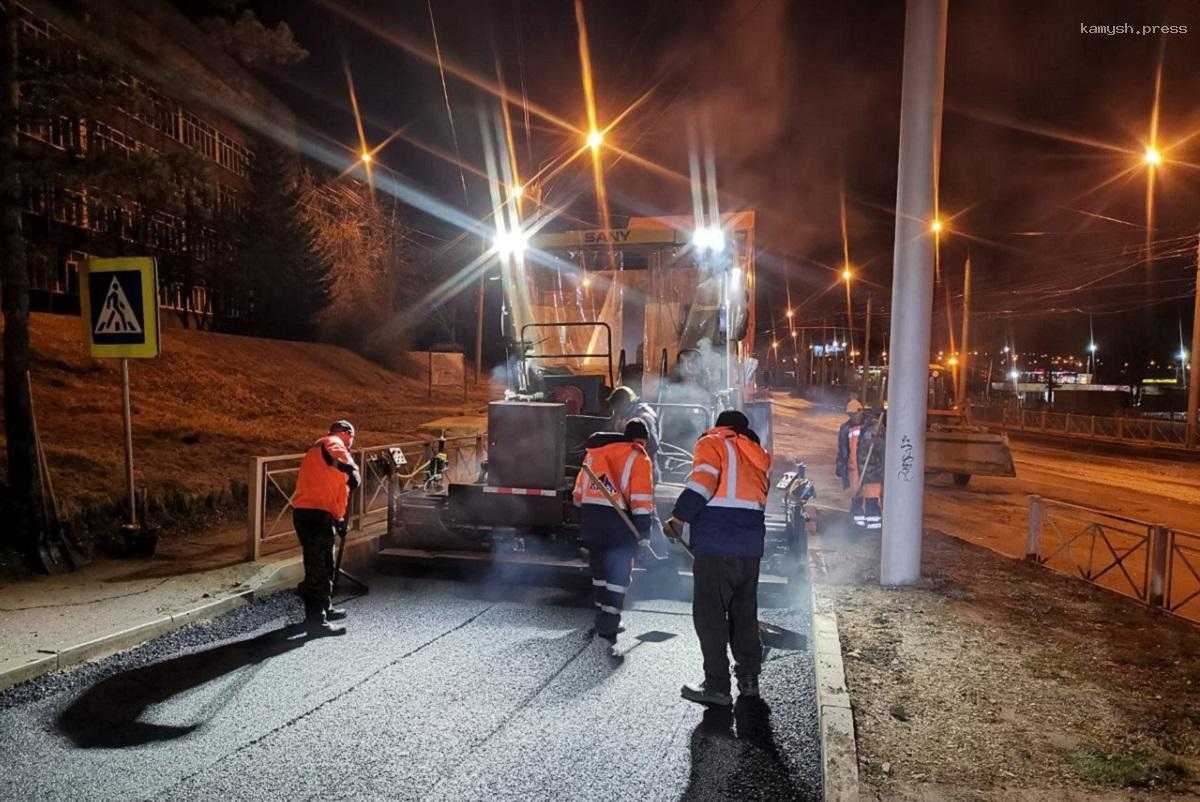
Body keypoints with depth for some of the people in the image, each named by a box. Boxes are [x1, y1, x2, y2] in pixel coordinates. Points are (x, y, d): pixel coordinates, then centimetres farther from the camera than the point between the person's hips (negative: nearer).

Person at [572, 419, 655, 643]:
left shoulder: (594, 452, 19)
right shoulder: (637, 457, 1)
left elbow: (579, 488, 21)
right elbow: (641, 496, -9)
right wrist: (643, 525, -8)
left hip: (588, 513, 6)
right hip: (617, 517, -6)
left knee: (600, 567, 18)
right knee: (618, 573, -1)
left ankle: (604, 621, 29)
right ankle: (607, 630, -8)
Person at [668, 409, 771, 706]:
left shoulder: (712, 443, 2)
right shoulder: (758, 457, 23)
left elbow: (702, 482, -15)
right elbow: (758, 501, 19)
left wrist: (679, 518, -9)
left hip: (717, 544, -7)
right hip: (752, 544, 7)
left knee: (709, 614, 0)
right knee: (745, 612, 17)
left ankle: (717, 686, 3)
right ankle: (749, 679, 25)